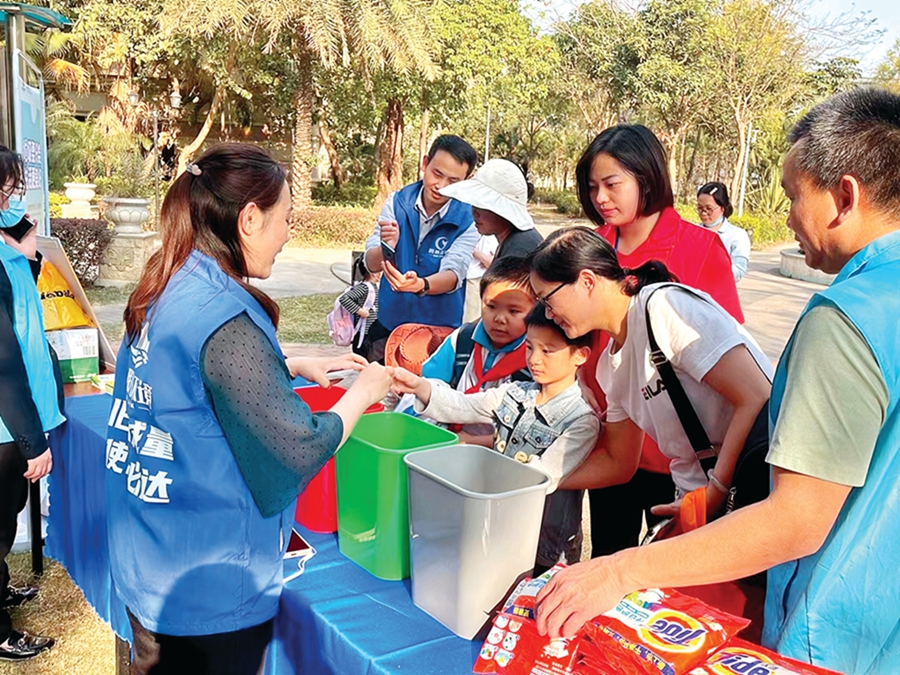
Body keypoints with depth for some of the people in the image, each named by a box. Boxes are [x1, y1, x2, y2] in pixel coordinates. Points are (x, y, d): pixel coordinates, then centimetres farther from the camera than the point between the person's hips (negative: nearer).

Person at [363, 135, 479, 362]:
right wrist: (386, 249, -31)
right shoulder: (397, 202, -5)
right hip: (388, 322, 3)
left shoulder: (467, 219, -13)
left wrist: (420, 285, -42)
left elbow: (453, 275, -21)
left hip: (440, 327, -2)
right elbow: (371, 264, -8)